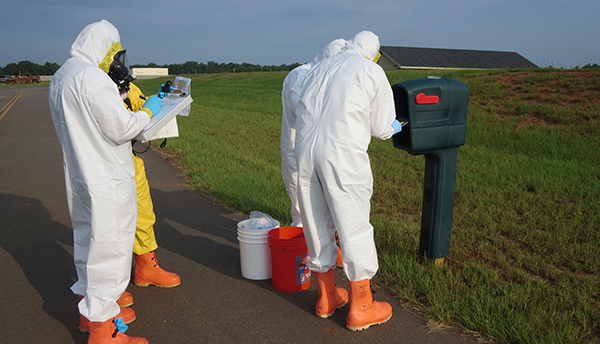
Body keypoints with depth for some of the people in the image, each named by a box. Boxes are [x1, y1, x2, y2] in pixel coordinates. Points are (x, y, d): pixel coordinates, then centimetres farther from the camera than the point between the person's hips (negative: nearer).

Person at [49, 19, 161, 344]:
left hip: (78, 177, 10)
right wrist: (147, 111, -4)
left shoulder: (60, 77, 13)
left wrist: (117, 104, 18)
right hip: (106, 182, -10)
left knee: (87, 241, 21)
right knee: (108, 247, -2)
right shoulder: (92, 78, -19)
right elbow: (122, 129, -20)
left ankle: (90, 304, 38)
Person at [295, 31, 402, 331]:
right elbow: (382, 128, 6)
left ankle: (327, 297, 31)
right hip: (342, 154, -5)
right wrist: (393, 127, 31)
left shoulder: (319, 68, 21)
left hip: (305, 149, 6)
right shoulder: (372, 71, 6)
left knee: (317, 226, 15)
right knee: (354, 228, 5)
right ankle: (360, 308, 18)